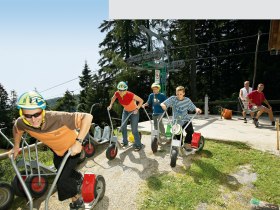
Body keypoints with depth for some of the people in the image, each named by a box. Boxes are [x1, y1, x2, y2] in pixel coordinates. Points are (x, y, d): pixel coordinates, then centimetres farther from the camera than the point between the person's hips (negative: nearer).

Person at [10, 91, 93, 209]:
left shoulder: (57, 118, -43)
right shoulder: (21, 123, -26)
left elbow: (87, 117, -45)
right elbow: (16, 128, 1)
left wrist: (78, 141, -47)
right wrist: (16, 146, 8)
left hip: (72, 148, -6)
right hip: (57, 150, 6)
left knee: (62, 180, -9)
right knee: (61, 171, 30)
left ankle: (77, 200, 24)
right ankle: (79, 178, 63)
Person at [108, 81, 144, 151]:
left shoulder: (130, 95, -33)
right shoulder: (117, 94, -18)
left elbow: (141, 100, -24)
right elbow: (113, 98, 7)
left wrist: (137, 109, -33)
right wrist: (110, 105, -3)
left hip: (134, 112, -5)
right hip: (125, 111, 5)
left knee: (134, 130, -4)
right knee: (123, 127, 1)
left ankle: (138, 145, 13)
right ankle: (125, 142, 22)